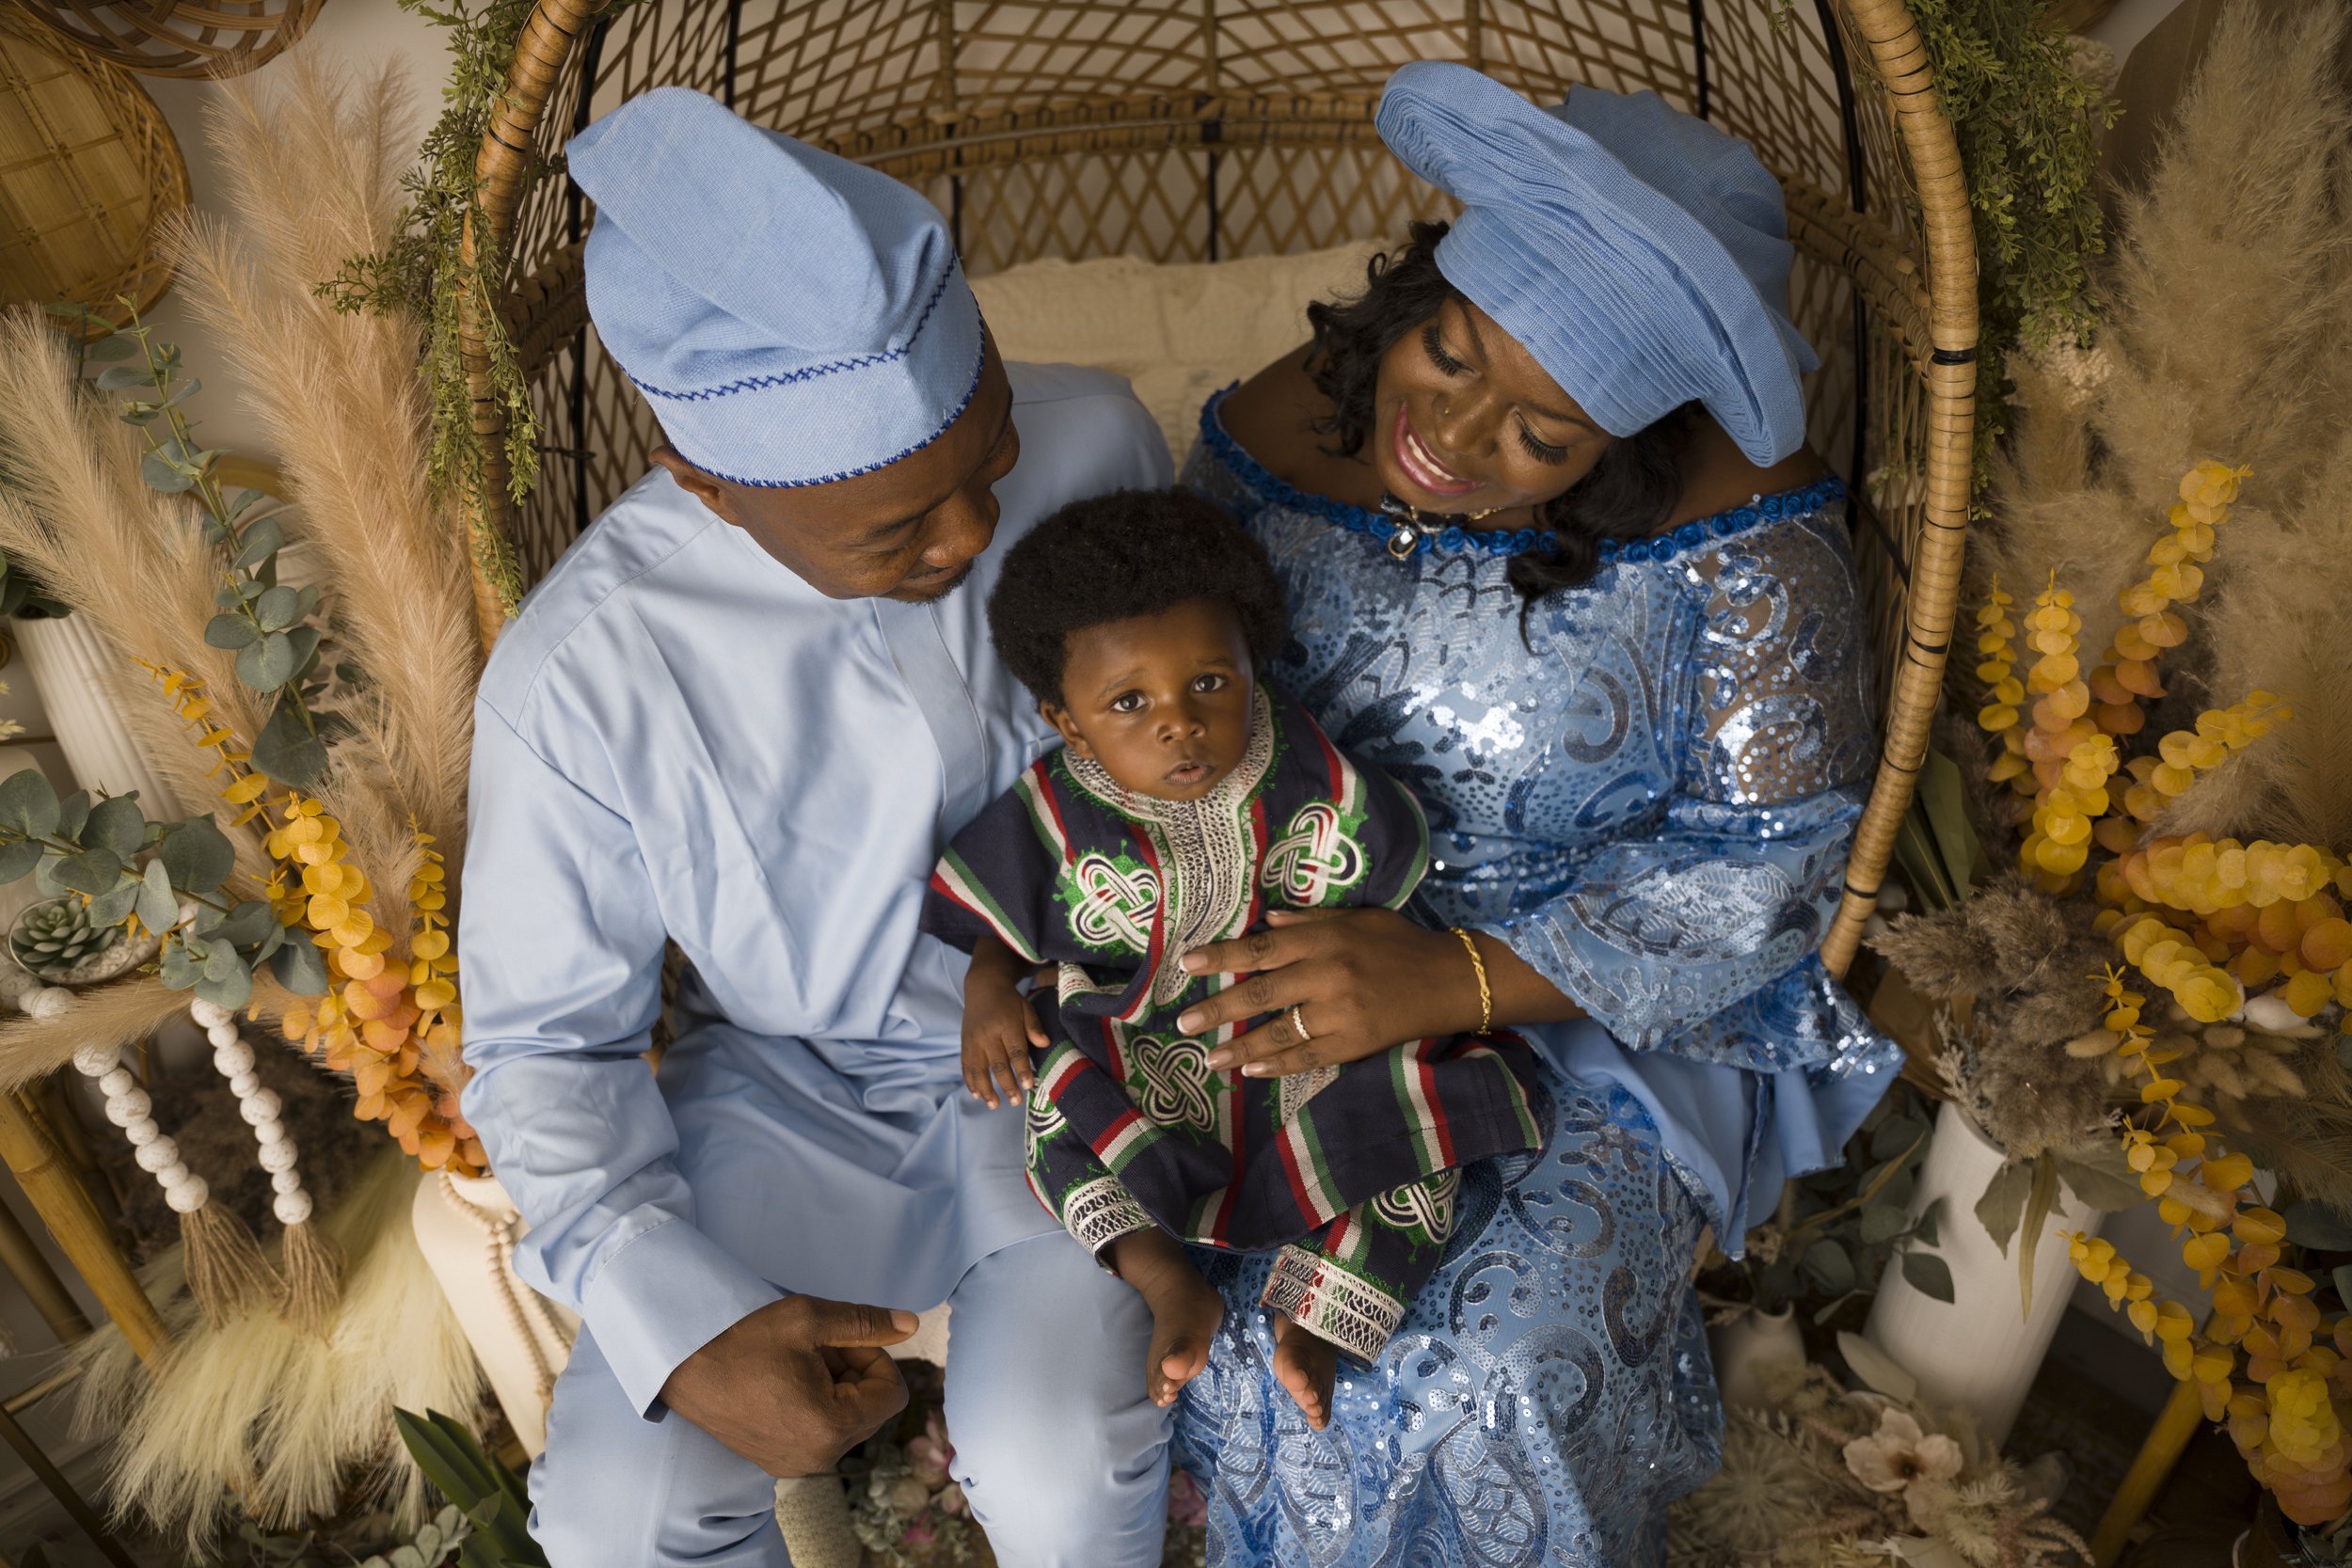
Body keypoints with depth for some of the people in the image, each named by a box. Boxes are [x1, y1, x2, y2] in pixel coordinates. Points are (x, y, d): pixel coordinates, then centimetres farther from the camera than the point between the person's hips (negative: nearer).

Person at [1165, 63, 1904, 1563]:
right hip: (1305, 960, 3)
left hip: (1600, 998, -2)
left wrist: (1449, 982, -29)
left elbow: (1757, 868, -15)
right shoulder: (1281, 431, -9)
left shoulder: (1735, 530, -20)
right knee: (1258, 1326, -14)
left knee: (1498, 1372, -19)